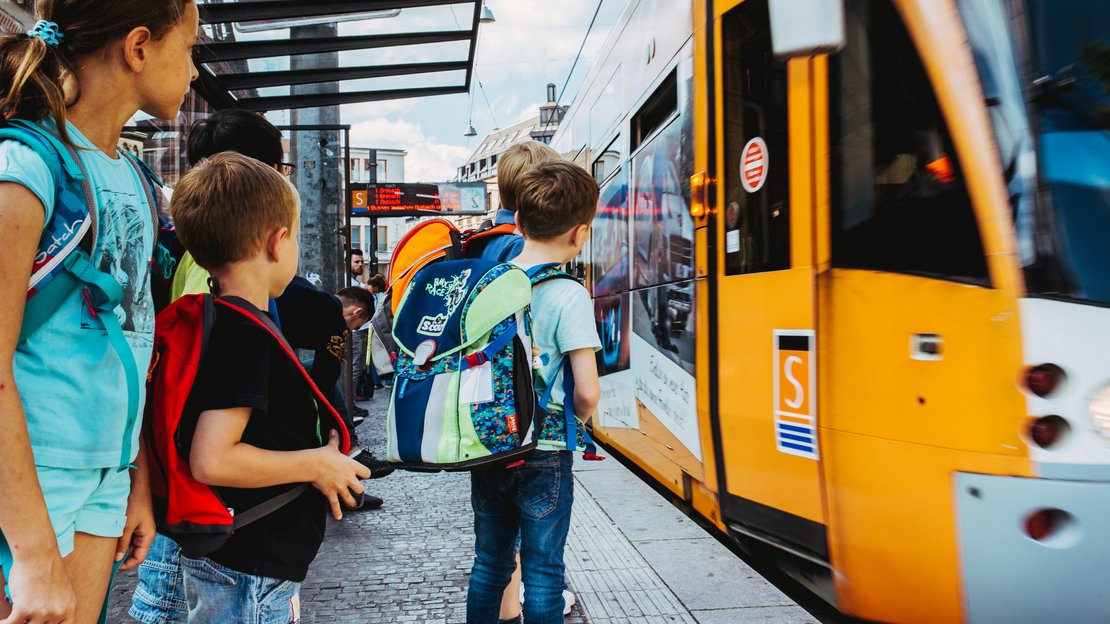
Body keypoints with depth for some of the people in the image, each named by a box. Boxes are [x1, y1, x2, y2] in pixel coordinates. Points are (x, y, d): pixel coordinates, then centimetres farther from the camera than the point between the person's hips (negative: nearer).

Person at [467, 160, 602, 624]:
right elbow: (586, 394, -18)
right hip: (544, 454, -5)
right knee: (542, 574, 8)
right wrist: (578, 419, 3)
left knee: (489, 564, 18)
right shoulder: (569, 295, -15)